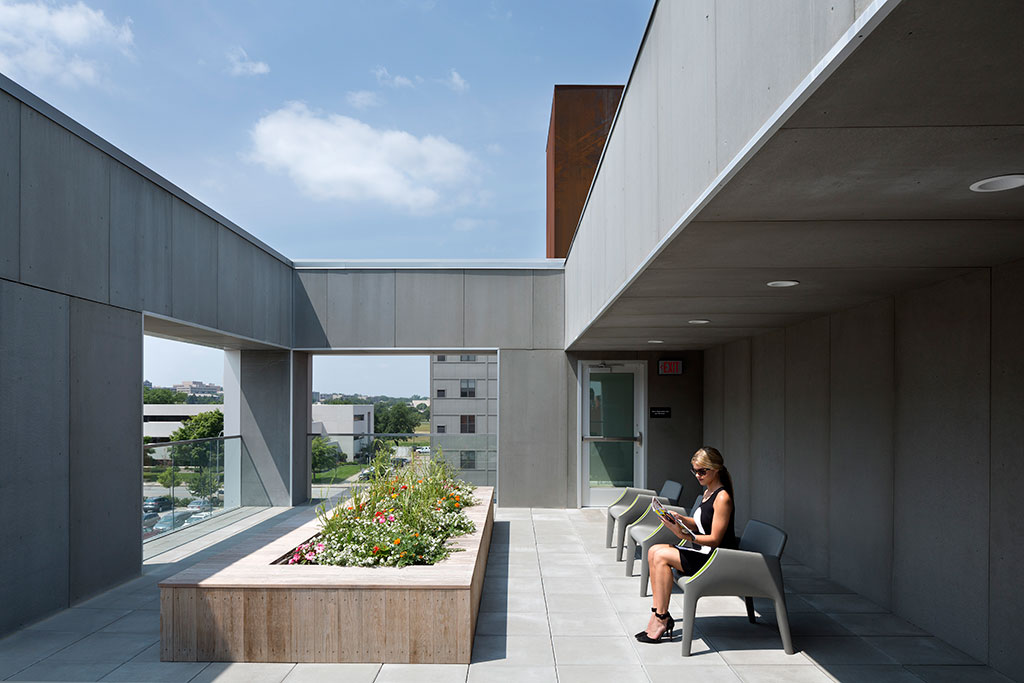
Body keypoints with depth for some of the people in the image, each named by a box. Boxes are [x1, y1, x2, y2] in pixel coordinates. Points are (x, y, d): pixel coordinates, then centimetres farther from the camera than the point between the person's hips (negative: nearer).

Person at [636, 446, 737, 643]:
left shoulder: (722, 497, -18)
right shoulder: (708, 492, 11)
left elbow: (715, 539, -21)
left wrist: (683, 535, -30)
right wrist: (679, 518, -1)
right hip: (701, 551, 10)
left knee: (662, 556, -20)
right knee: (653, 551, -4)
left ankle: (661, 618, -12)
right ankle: (660, 614, -4)